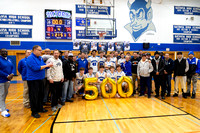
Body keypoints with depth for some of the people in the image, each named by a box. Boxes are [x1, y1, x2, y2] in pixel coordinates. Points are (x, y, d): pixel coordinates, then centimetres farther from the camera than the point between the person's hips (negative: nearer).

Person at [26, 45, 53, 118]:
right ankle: (34, 112, 12)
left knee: (41, 95, 16)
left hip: (40, 79, 8)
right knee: (34, 96, 0)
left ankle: (40, 108, 32)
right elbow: (35, 68, -24)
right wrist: (46, 65, -19)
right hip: (33, 80, -8)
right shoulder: (30, 58, -14)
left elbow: (44, 66, 14)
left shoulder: (40, 58, 10)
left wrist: (49, 65, -7)